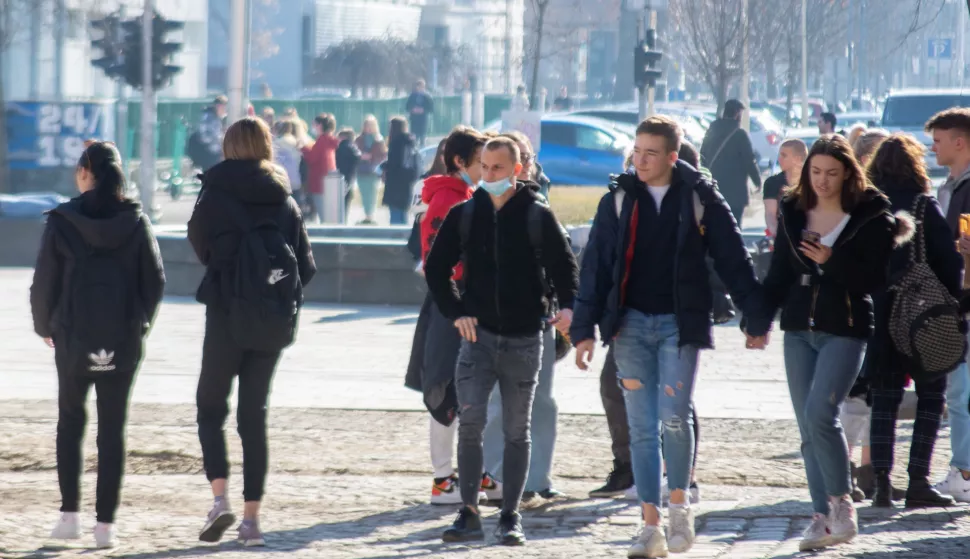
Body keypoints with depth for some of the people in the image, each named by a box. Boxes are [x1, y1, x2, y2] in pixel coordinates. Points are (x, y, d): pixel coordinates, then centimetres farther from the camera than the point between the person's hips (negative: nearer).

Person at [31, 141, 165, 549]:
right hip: (124, 342, 1)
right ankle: (106, 523, 2)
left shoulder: (62, 222, -7)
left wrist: (44, 327, 14)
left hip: (74, 337, -1)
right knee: (113, 428, 5)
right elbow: (154, 281, 2)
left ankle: (70, 514, 8)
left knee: (70, 420, 16)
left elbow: (44, 282, -3)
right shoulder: (136, 222, -1)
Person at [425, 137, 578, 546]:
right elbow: (436, 268, 12)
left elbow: (564, 265, 4)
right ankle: (469, 515, -3)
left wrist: (567, 306, -13)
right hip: (479, 335, 1)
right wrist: (454, 311, -1)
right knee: (470, 420, -11)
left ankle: (510, 517, 13)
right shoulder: (463, 215, 4)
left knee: (517, 430, 6)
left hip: (523, 339, -1)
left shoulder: (538, 217, -2)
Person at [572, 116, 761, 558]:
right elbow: (596, 266, 4)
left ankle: (679, 502, 10)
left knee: (674, 418, -14)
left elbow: (733, 260, 2)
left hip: (680, 323, -2)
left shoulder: (699, 198, -1)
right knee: (642, 428, 2)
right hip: (631, 323, 2)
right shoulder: (619, 199, 4)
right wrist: (584, 329, -1)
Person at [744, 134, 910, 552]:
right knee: (808, 428, 5)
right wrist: (759, 321, 5)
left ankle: (841, 502, -3)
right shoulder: (793, 213, 9)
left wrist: (832, 261, -20)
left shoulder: (871, 217, -4)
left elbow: (876, 279, -8)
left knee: (820, 414, -19)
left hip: (845, 330, -5)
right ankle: (824, 517, 11)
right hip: (799, 330, 5)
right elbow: (779, 274, 13)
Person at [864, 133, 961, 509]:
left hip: (877, 318, 3)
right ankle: (918, 481, -3)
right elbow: (949, 262, -10)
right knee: (931, 397, 5)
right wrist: (952, 309, 0)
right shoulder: (924, 207, -9)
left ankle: (881, 482, 2)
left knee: (884, 399, 9)